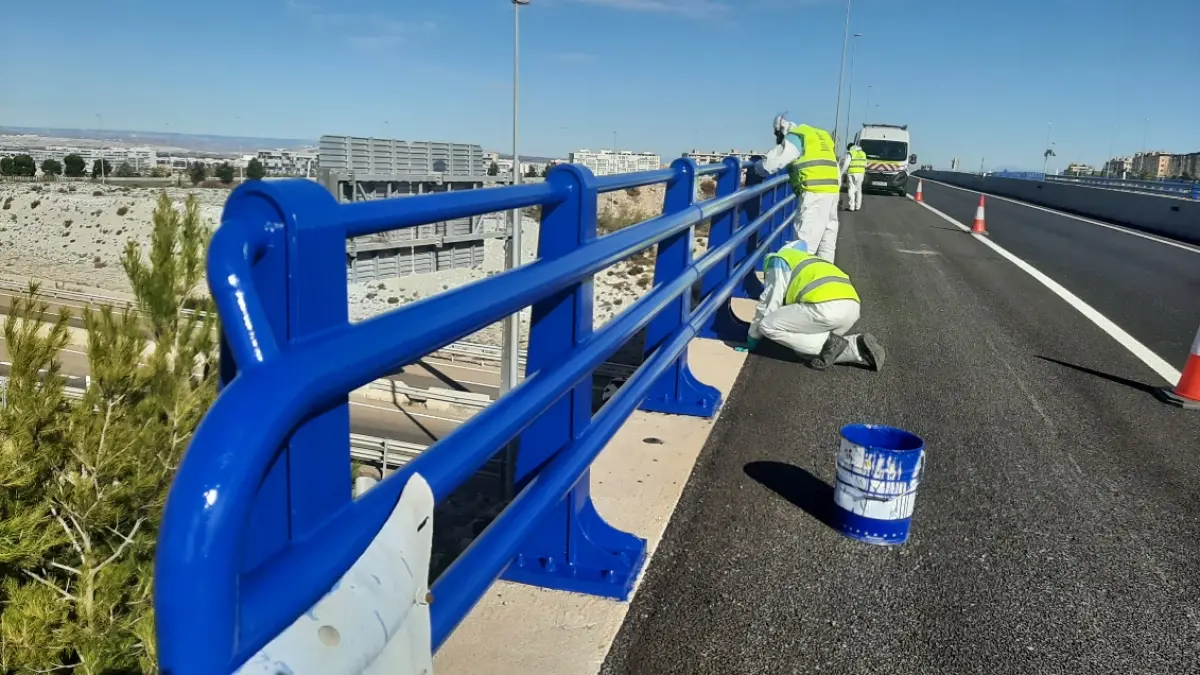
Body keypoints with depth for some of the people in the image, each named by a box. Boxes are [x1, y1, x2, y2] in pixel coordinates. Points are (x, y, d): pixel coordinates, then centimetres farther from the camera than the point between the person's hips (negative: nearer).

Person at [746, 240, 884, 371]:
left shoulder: (778, 261, 18)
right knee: (805, 345, 22)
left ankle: (828, 343, -2)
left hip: (826, 307, -8)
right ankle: (859, 347, 6)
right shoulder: (806, 261, 39)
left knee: (768, 326, 2)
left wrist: (753, 337, 23)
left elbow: (769, 303, 12)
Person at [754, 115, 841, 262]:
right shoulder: (819, 135, 25)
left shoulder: (795, 137, -1)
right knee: (827, 241, 12)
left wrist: (756, 166, 10)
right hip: (832, 189, 9)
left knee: (805, 243, -8)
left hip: (815, 192, -9)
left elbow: (772, 163, -9)